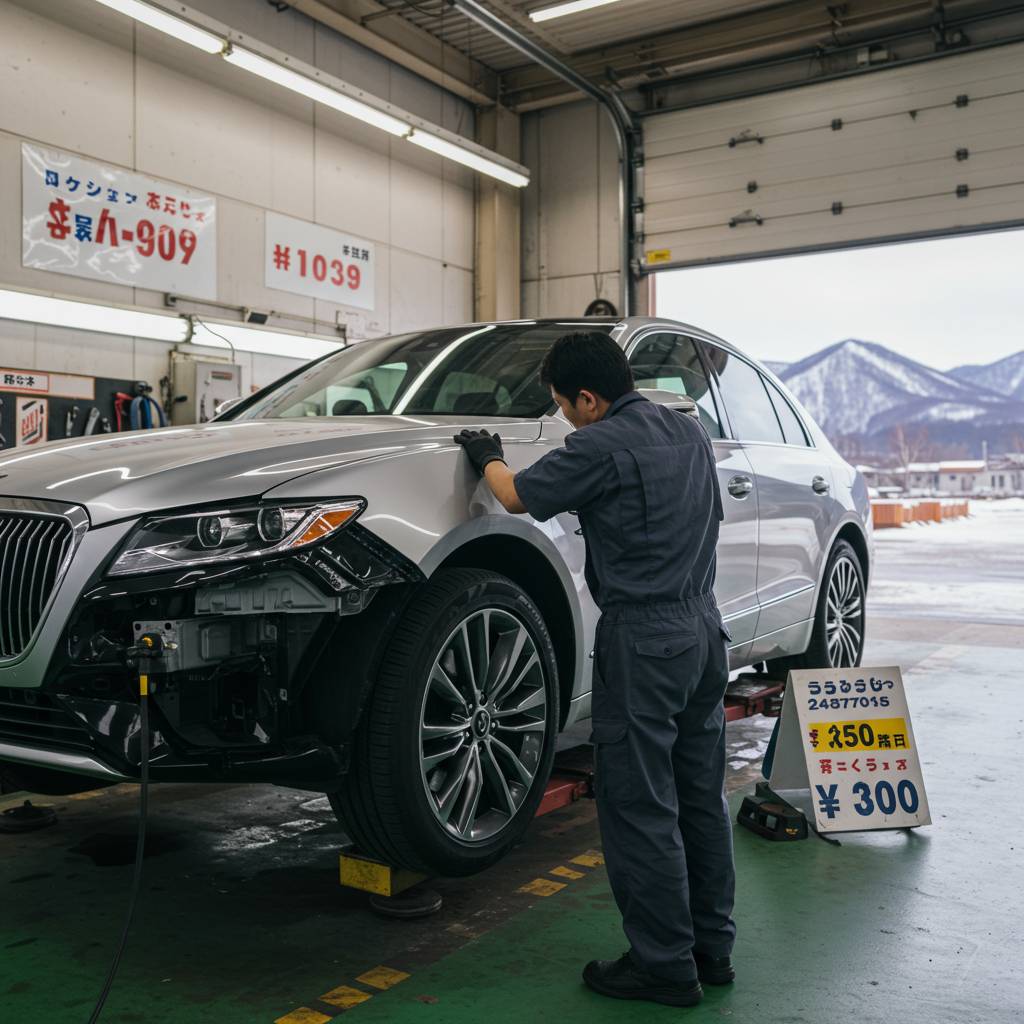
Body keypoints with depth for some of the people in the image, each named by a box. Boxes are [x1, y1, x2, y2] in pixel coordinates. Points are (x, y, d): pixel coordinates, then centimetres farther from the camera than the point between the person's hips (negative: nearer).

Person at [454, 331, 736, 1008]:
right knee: (701, 798, 15)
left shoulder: (602, 445, -14)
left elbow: (518, 498, -3)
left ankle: (664, 966, 10)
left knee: (641, 810, 1)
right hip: (705, 627, 9)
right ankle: (712, 947, 26)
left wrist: (488, 458, 16)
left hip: (642, 638, -9)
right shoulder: (690, 430, 11)